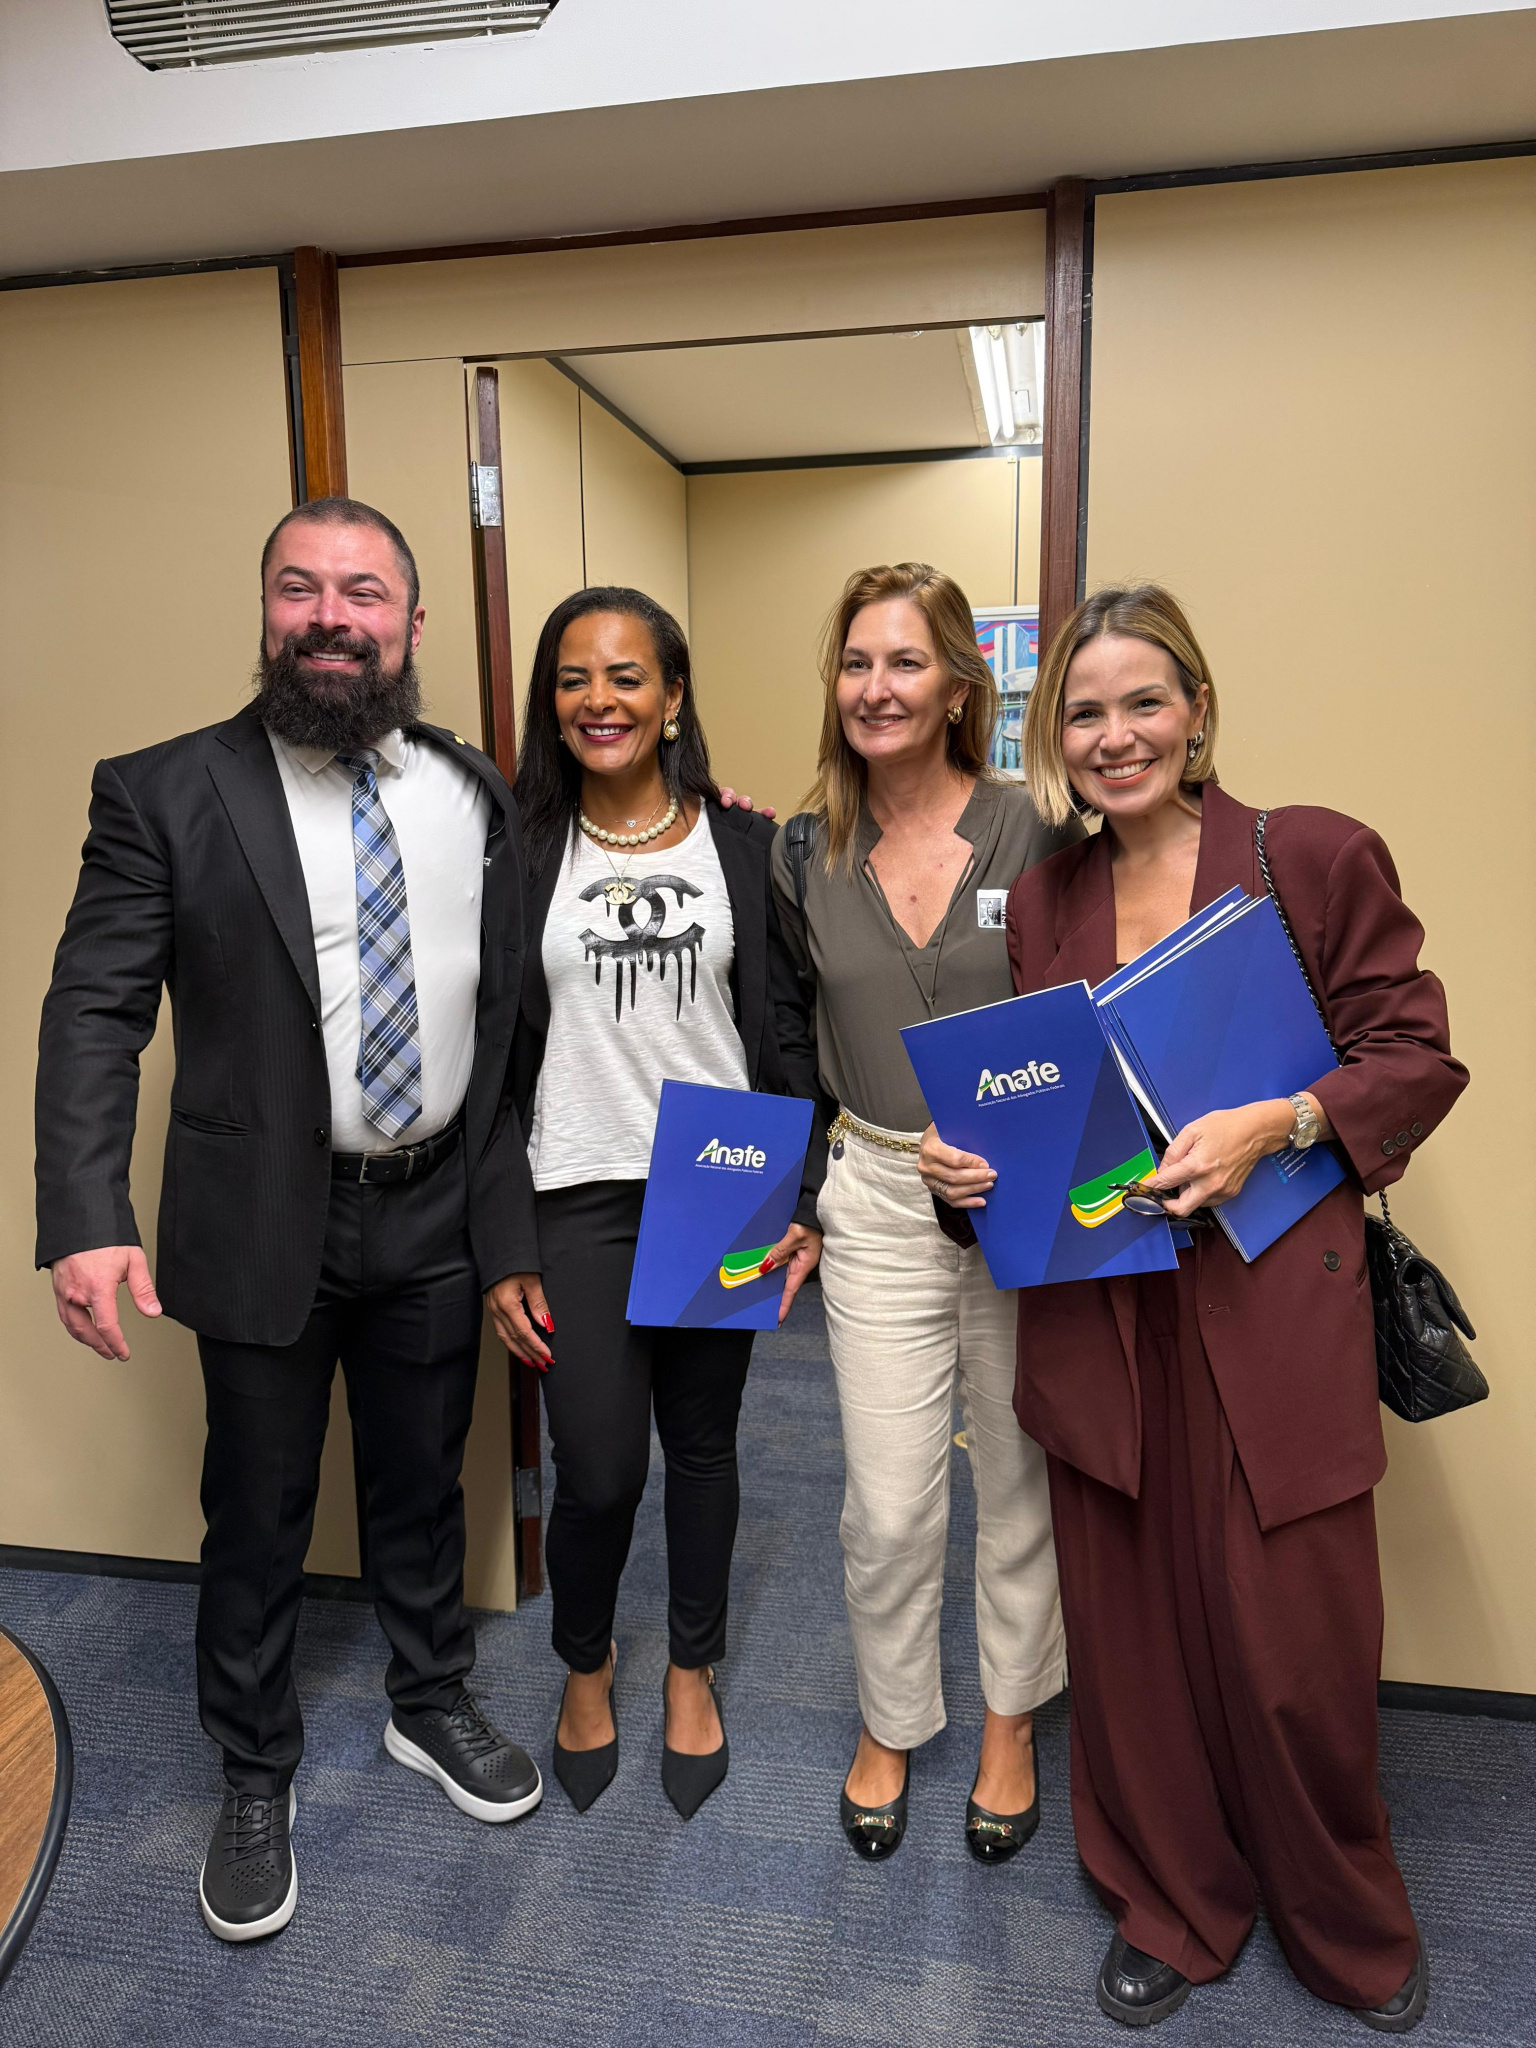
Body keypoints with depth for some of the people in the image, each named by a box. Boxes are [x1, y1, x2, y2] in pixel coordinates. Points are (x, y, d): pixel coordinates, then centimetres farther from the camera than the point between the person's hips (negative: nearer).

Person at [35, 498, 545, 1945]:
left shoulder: (476, 792, 2)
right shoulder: (163, 794, -8)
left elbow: (510, 997, 9)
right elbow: (95, 1011, -11)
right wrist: (88, 1218, -20)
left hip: (437, 1215, 3)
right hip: (261, 1227, -2)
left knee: (423, 1486, 20)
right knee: (259, 1516, 15)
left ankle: (430, 1705, 46)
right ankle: (256, 1777, 40)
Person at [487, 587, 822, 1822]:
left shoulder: (743, 843, 2)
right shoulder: (521, 850, 0)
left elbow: (785, 1026, 4)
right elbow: (495, 1049, 1)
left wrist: (802, 1197, -2)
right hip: (579, 1197, -1)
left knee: (703, 1445, 14)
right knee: (598, 1473, 1)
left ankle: (693, 1672, 40)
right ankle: (587, 1662, 35)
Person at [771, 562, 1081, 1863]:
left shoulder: (1037, 833, -7)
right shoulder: (808, 855, 2)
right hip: (879, 1202, 2)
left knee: (1020, 1475, 15)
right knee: (889, 1504, 7)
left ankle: (1010, 1723, 41)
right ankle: (891, 1723, 36)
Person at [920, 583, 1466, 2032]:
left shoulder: (1314, 856, -2)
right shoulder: (1042, 897, 9)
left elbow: (1415, 1055, -2)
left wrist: (1273, 1125, -17)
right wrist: (967, 1160, -4)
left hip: (1273, 1306, -2)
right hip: (1098, 1313, 3)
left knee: (1293, 1639, 7)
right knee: (1129, 1630, 13)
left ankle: (1350, 1928, 41)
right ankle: (1171, 1906, 41)